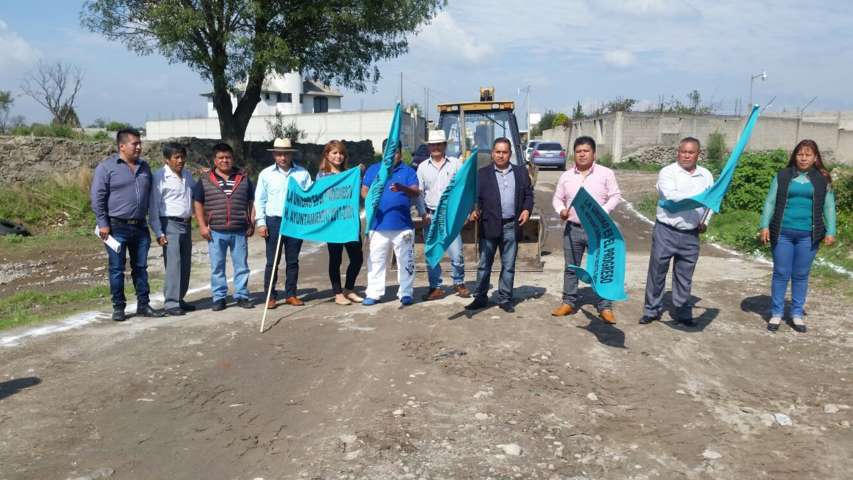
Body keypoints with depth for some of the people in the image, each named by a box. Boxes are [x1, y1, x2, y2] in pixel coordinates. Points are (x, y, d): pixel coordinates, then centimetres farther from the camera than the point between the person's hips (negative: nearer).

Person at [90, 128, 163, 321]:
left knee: (141, 267, 9)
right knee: (117, 269, 2)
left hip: (140, 227, 5)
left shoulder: (144, 167, 12)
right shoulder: (106, 167, -5)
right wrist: (103, 224, -12)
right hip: (117, 227, -5)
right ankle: (118, 307, 12)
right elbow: (97, 197, -7)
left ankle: (143, 305, 17)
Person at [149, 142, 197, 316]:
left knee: (185, 264, 9)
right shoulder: (160, 177, -8)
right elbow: (153, 207, -9)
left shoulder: (188, 176, 11)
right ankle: (171, 303, -7)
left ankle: (179, 299, 20)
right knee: (173, 263, -11)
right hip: (170, 224, -7)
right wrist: (159, 233, -14)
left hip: (186, 224, 7)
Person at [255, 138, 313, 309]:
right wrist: (261, 223, -3)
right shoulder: (266, 174, 3)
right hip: (274, 221, -1)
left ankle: (291, 294, 19)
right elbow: (259, 200, 4)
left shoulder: (303, 173, 5)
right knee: (272, 261, 2)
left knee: (293, 261, 9)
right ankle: (270, 296, 11)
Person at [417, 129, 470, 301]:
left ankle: (459, 283, 17)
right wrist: (423, 214, -3)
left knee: (456, 254, -4)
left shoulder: (455, 163, 3)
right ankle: (436, 287, 15)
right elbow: (418, 192, 6)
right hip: (431, 216, 2)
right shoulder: (423, 167, 8)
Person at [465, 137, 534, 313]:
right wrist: (475, 210, -18)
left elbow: (528, 194, 13)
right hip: (489, 225, -2)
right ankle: (480, 298, 14)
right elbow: (476, 196, 0)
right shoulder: (482, 173, 5)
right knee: (484, 264, 4)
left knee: (508, 265, 8)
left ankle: (505, 299, 18)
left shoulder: (521, 172, 11)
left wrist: (527, 209, -4)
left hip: (511, 226, 2)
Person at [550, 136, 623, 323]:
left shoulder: (606, 173, -2)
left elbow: (615, 196, -3)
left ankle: (605, 307, 10)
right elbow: (557, 198, 11)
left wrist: (603, 212, -19)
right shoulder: (566, 176, 6)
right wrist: (561, 210, -10)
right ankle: (569, 302, 22)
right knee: (571, 267, 10)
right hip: (573, 228, 3)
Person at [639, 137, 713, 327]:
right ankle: (651, 310, 17)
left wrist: (705, 221, -1)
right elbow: (671, 195, -20)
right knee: (657, 272, 5)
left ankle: (683, 312, 23)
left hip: (691, 235, 3)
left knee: (684, 276, 12)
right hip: (666, 231, -3)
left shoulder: (706, 175, 8)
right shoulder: (667, 172, -5)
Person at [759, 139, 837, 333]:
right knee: (781, 274, 4)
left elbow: (829, 207, 6)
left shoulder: (823, 179, 6)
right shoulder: (783, 176, 5)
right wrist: (765, 226, -4)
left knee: (801, 275, 8)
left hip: (808, 235, 1)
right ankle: (776, 313, 14)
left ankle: (797, 314, 19)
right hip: (782, 233, 0)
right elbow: (770, 202, 4)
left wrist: (830, 232, -2)